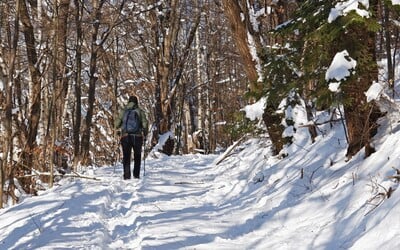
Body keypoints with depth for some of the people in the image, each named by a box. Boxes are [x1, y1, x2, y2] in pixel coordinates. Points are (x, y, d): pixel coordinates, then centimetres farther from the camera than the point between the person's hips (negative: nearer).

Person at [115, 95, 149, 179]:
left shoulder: (123, 111, 4)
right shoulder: (140, 111, 1)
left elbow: (117, 124, 2)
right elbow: (145, 124, -4)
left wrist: (119, 127, 25)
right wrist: (145, 135, 9)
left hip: (125, 136, 1)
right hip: (137, 136, 0)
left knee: (126, 157, 6)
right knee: (137, 156, 15)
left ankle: (127, 175, -6)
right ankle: (136, 174, 11)